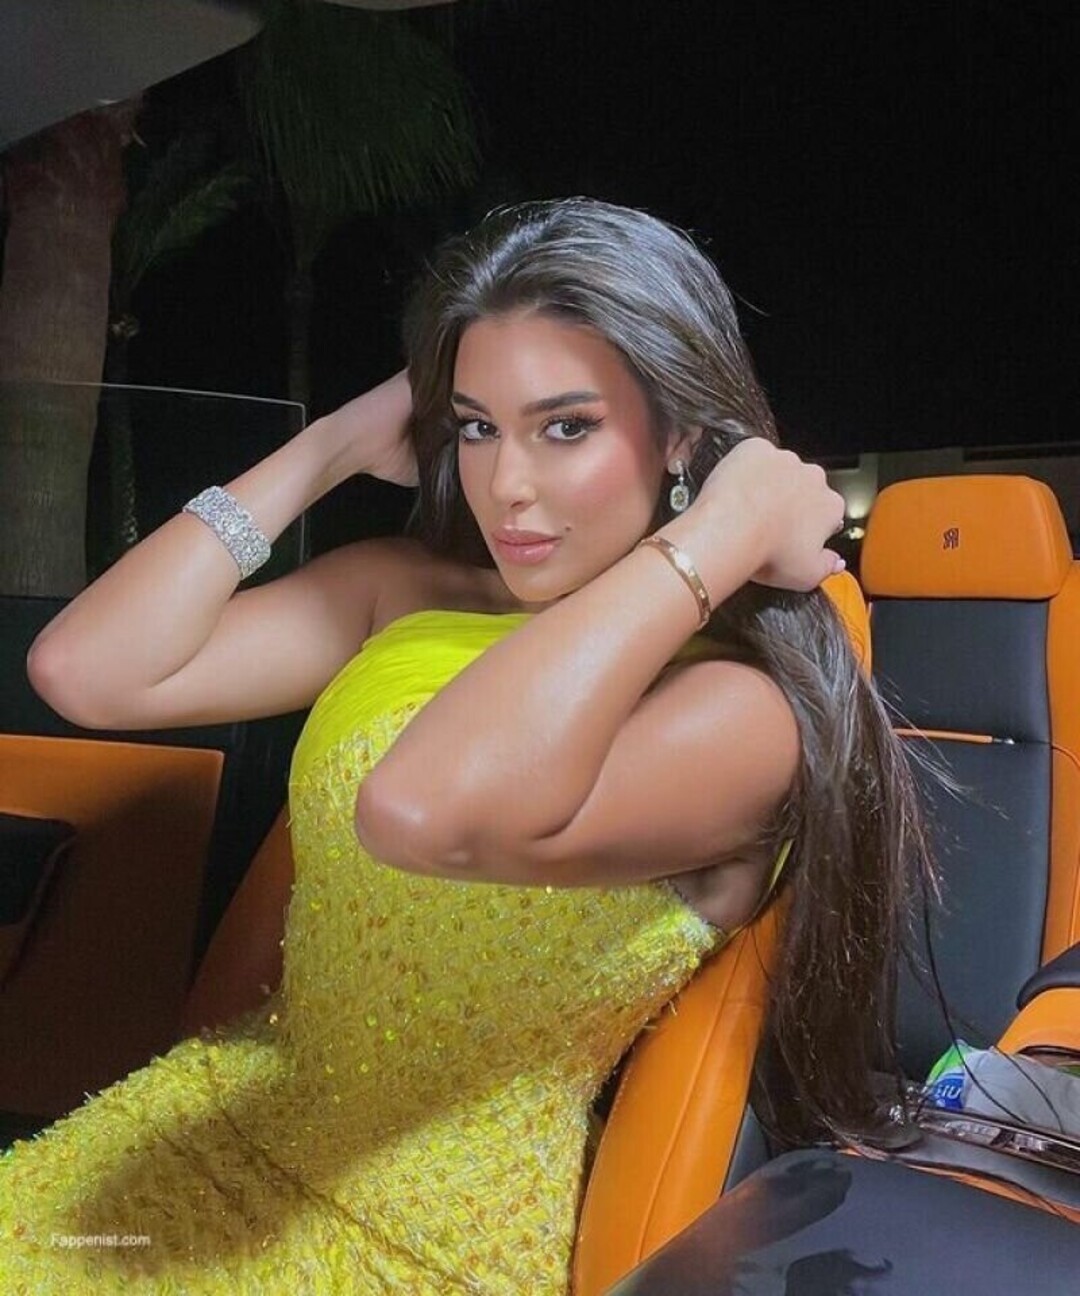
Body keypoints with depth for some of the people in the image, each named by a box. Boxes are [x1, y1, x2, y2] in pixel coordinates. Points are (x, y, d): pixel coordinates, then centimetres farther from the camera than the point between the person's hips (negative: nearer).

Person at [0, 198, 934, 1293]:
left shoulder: (739, 710, -19)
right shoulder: (400, 590, -1)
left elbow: (423, 813, -38)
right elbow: (89, 672, -9)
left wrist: (720, 536, -28)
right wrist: (334, 445, -5)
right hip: (236, 1112, 6)